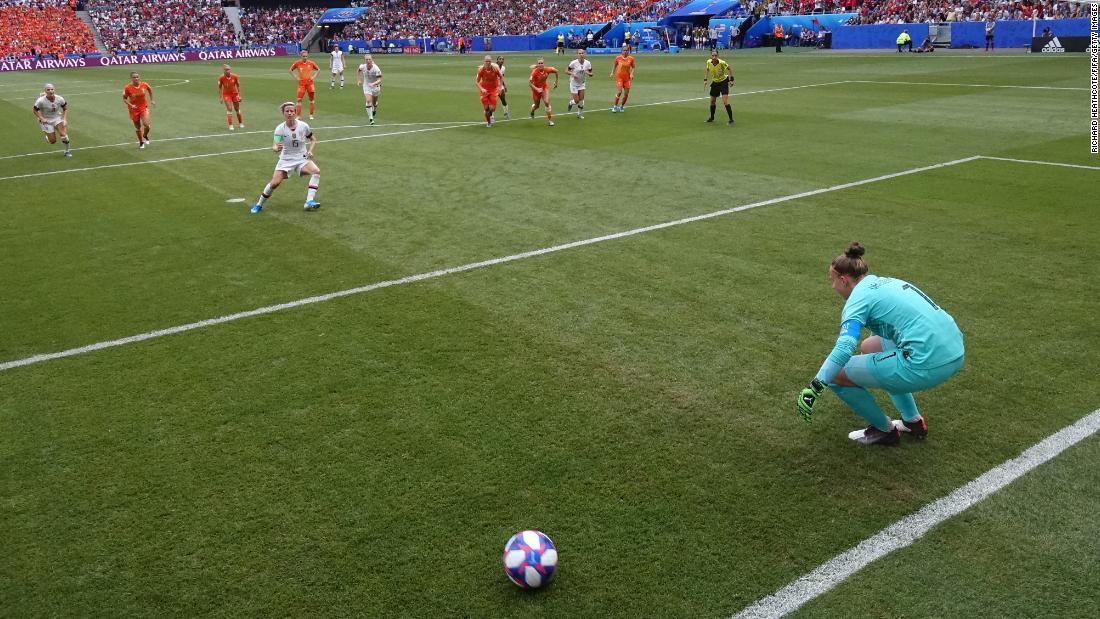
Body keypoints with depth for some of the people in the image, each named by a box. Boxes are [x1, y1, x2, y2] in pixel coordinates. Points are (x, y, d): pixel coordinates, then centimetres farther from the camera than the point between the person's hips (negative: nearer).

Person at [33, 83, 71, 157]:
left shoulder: (60, 99, -14)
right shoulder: (41, 101, -22)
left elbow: (65, 109, 2)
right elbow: (34, 110, -7)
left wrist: (65, 120, -10)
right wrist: (41, 118, -20)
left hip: (57, 118, 2)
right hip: (46, 121, -2)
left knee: (64, 135, -19)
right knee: (53, 141, -2)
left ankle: (67, 151, 4)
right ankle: (47, 137, 37)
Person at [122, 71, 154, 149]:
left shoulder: (144, 85, -12)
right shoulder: (128, 88, -17)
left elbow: (150, 89, 12)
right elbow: (124, 98, -5)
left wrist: (152, 100, 11)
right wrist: (130, 105, -22)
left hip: (144, 107, 1)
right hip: (134, 109, -1)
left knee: (146, 124, -17)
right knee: (137, 127, 10)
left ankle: (145, 136, 17)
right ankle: (141, 142, 31)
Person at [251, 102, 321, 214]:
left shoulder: (303, 126, -7)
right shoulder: (280, 129, -11)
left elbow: (313, 139, 11)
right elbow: (275, 146, -22)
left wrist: (310, 151, -7)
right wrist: (276, 148, -46)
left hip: (302, 159, 2)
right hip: (286, 160, -1)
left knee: (316, 171, -27)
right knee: (275, 183, -15)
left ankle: (309, 202, -25)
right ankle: (259, 204, 10)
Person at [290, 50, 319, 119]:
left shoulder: (311, 63, 0)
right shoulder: (297, 63, -2)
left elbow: (318, 69, 14)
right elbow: (291, 70, 11)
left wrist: (314, 76, 3)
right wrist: (296, 77, 1)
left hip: (309, 82, 1)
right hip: (301, 83, -1)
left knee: (311, 99, 6)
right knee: (299, 99, -7)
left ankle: (311, 115, 17)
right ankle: (298, 116, -4)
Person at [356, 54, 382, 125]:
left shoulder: (376, 68, -27)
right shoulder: (362, 66, -15)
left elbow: (379, 80, -33)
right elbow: (358, 71, 10)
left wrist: (373, 84, -50)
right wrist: (358, 80, 6)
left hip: (375, 86, -1)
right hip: (366, 86, 1)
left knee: (374, 103, 16)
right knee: (368, 101, -19)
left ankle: (374, 109, 54)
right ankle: (370, 118, -15)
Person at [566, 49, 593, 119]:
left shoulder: (588, 63, -9)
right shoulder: (574, 63, -18)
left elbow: (591, 73, 1)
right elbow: (566, 71, -8)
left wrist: (588, 73, -22)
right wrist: (572, 73, -27)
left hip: (582, 83, 3)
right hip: (574, 83, -3)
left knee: (581, 99, -4)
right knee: (577, 101, -4)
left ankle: (580, 114, 16)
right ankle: (571, 102, 33)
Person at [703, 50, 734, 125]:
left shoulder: (722, 63, -27)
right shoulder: (709, 62, -13)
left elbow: (729, 69, -10)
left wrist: (731, 79, -14)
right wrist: (705, 79, 2)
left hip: (723, 81, -5)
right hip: (715, 82, 5)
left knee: (725, 101, -17)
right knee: (712, 101, 12)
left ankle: (731, 119, -12)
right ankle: (712, 118, 34)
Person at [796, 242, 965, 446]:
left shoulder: (860, 296, -6)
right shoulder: (885, 281, 20)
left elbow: (844, 348, -23)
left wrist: (814, 387, -24)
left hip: (926, 365, -9)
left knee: (836, 374, 0)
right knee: (870, 346, 31)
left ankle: (885, 430, 19)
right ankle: (913, 421, 32)